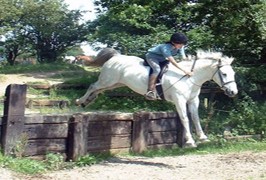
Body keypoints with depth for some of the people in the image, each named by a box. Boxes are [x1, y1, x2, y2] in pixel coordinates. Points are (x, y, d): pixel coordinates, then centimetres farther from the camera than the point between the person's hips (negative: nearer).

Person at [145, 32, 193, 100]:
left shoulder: (180, 47, -15)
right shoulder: (166, 47, -38)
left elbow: (184, 59, -10)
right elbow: (172, 61, -45)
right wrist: (184, 70, -52)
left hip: (162, 59, 9)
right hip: (152, 56, -8)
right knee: (157, 69, -33)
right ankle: (150, 91, -35)